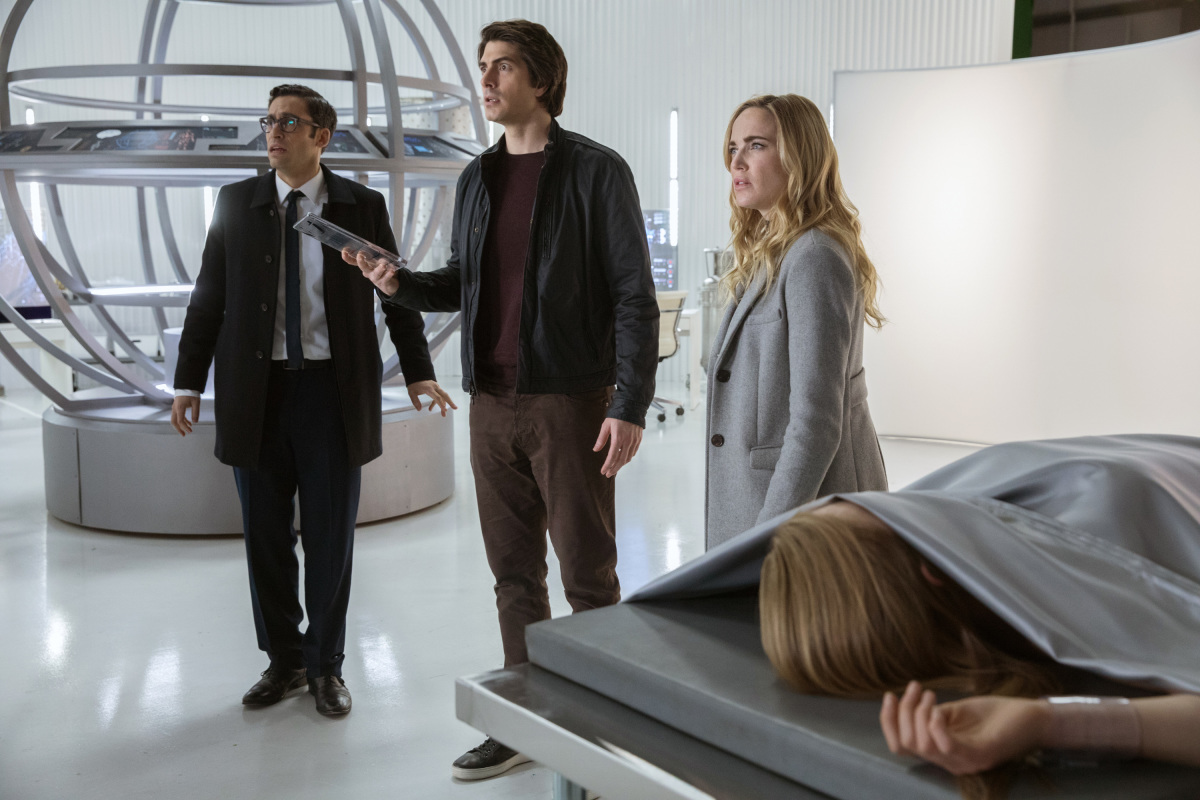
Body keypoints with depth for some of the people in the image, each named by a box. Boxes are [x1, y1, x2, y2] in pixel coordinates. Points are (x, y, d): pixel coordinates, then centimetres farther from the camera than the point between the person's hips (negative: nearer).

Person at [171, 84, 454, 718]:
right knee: (266, 536, 9)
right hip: (255, 390, 2)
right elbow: (209, 297, 8)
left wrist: (418, 373, -2)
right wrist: (189, 382, 4)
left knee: (330, 536, 5)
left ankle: (325, 665, 22)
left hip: (333, 389, -2)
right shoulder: (236, 203, 7)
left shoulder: (362, 206, 2)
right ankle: (284, 661, 26)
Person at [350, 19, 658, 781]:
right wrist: (401, 284, -2)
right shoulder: (476, 179, 12)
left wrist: (631, 406, -16)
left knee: (588, 576, 3)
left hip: (569, 402, -6)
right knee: (514, 574, 13)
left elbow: (634, 297, -9)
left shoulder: (595, 171, -6)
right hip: (492, 405, 6)